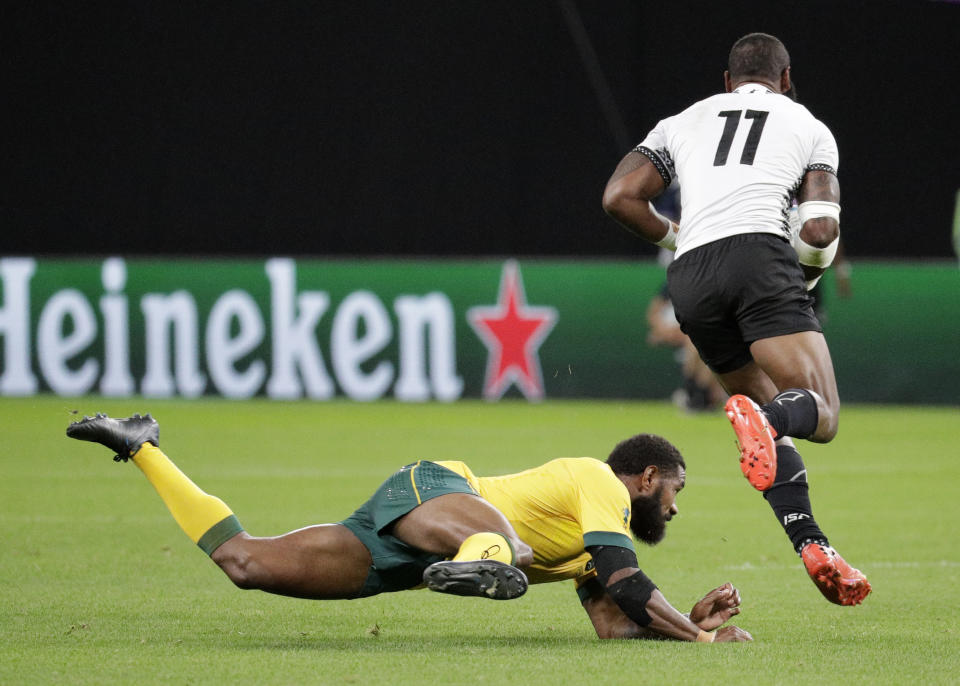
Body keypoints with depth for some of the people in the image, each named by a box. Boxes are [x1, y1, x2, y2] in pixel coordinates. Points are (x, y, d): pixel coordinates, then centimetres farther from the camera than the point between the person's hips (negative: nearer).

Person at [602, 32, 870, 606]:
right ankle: (761, 417, -44)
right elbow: (821, 227, 7)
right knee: (821, 413, -8)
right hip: (760, 253, -4)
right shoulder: (808, 127, 22)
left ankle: (812, 546, 0)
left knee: (777, 419, 18)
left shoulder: (682, 122, 29)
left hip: (690, 279, 4)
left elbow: (620, 197, 16)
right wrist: (803, 280, 27)